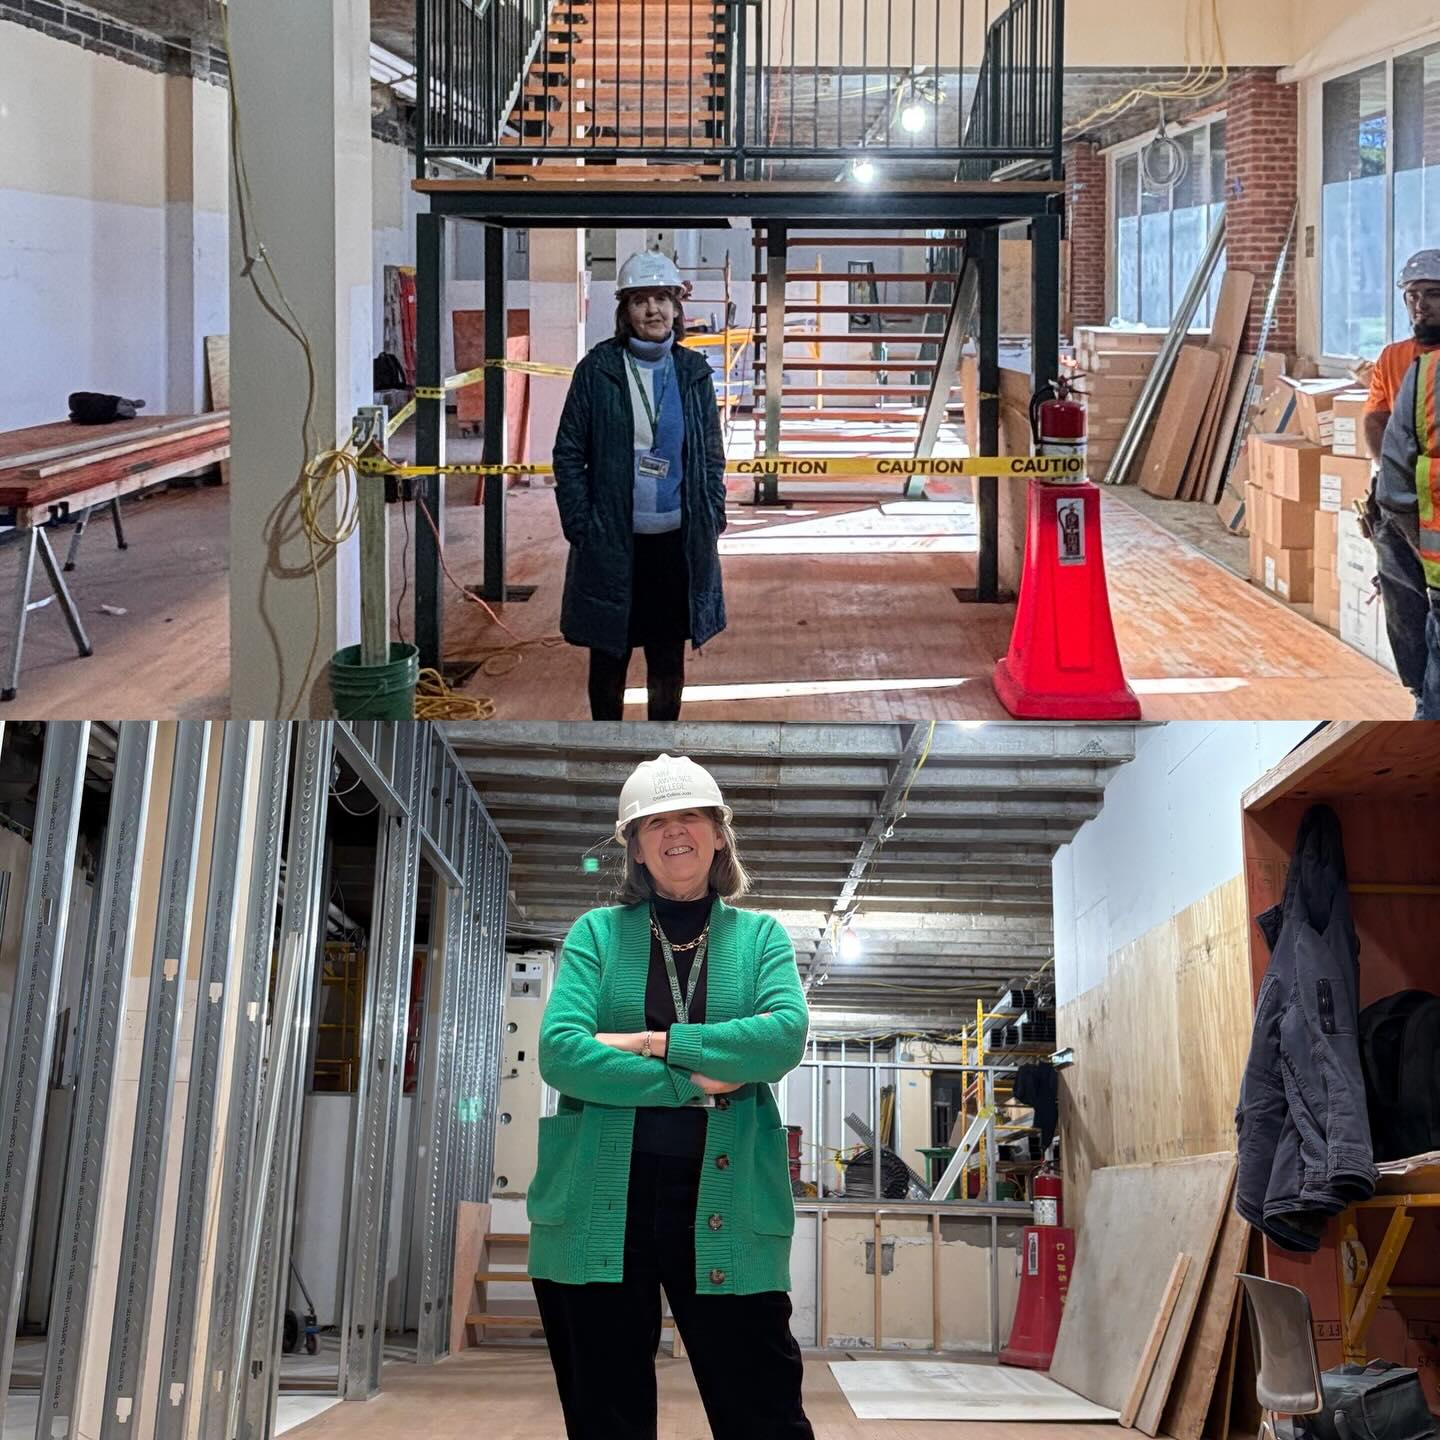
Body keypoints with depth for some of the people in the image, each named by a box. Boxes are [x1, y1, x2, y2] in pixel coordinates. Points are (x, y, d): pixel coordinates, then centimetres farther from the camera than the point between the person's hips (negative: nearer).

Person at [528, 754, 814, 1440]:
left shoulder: (761, 936, 11)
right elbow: (560, 1052, -7)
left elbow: (786, 1034, -10)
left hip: (724, 1202, 0)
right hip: (599, 1205, 1)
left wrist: (655, 1042, -12)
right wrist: (692, 1082, -11)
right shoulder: (597, 932, 9)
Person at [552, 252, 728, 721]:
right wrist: (581, 527, -8)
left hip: (678, 540, 2)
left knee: (669, 658, 10)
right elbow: (568, 454, -2)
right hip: (612, 542, -2)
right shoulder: (597, 369, -4)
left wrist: (712, 520, 2)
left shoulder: (693, 371, 4)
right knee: (609, 658, 7)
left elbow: (712, 455, 11)